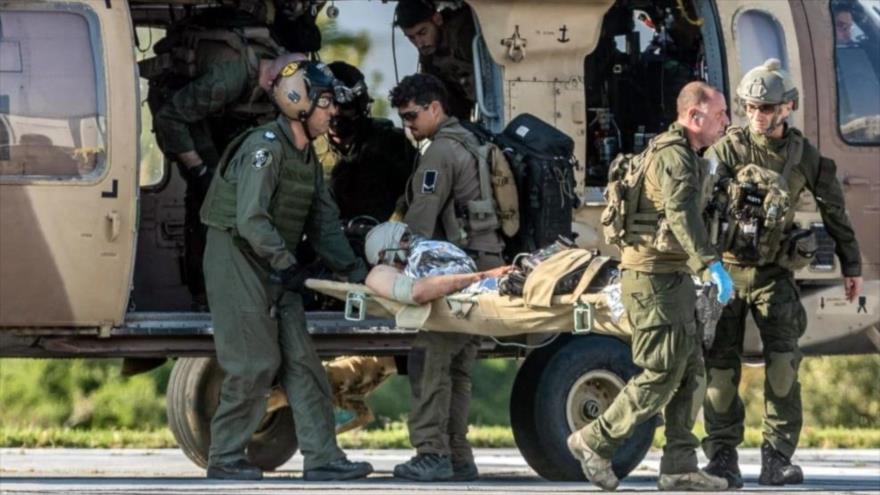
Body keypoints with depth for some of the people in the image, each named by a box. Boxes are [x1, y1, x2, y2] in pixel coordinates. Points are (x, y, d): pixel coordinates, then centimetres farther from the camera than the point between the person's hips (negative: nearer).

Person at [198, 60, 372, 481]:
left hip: (272, 268, 9)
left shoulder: (306, 157, 12)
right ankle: (225, 459, 2)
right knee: (255, 364, -8)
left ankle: (322, 458, 2)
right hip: (237, 260, -9)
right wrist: (287, 266, -21)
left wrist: (351, 267, 2)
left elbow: (323, 222, 14)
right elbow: (251, 220, -24)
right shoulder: (264, 147, -18)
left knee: (300, 360, 3)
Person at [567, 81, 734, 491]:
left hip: (671, 276, 10)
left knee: (690, 369, 7)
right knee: (663, 372, -9)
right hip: (652, 276, -10)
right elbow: (681, 214, -31)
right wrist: (713, 263, -41)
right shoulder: (674, 155, -16)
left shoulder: (686, 156, 19)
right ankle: (595, 442, 1)